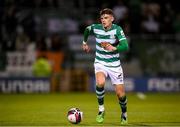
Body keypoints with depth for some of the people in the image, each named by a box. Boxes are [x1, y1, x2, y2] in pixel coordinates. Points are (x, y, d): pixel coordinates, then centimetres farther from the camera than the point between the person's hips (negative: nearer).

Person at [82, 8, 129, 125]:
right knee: (100, 83, -31)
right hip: (100, 63, 1)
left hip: (114, 65, -1)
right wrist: (85, 42, 29)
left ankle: (124, 114, 30)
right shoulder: (96, 28, -9)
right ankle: (101, 109, -9)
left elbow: (125, 46, -29)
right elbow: (86, 30, 17)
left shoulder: (117, 29, -17)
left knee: (121, 94, -1)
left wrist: (114, 48, -47)